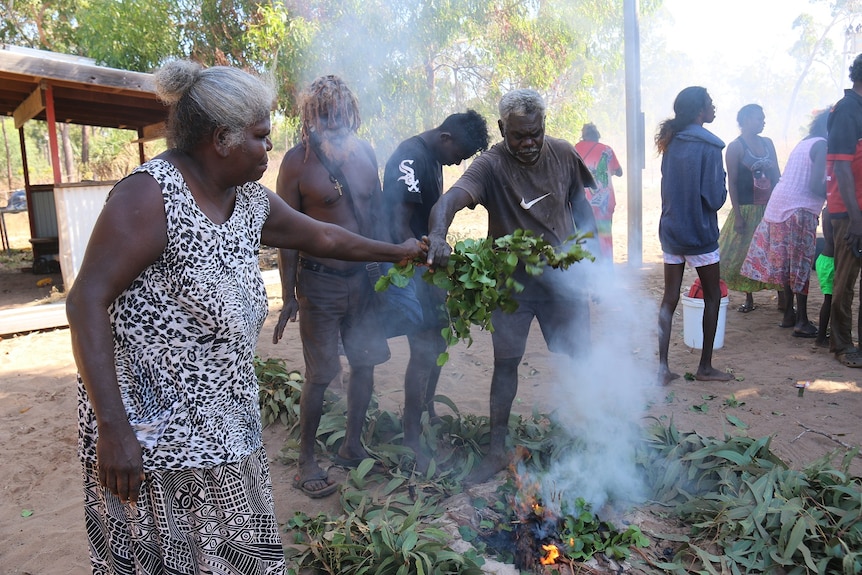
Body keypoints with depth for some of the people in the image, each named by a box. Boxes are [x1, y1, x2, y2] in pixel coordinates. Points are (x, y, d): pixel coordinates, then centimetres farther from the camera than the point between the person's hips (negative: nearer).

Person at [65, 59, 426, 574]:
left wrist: (396, 251, 30)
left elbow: (323, 236, 20)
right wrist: (113, 430, -25)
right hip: (153, 436, -7)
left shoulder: (251, 202, 7)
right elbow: (86, 303, -20)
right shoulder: (150, 195, -17)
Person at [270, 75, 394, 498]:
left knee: (365, 363, 13)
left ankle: (352, 447, 33)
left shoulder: (365, 152, 6)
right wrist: (288, 296, -9)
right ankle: (306, 462, 20)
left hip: (362, 277, 6)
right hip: (319, 283, -6)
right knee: (319, 375, 1)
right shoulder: (298, 161, -9)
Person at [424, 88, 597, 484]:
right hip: (512, 279, -3)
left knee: (577, 356, 10)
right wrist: (438, 236, -56)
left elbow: (579, 204, 11)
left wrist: (594, 253, 7)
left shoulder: (563, 154, -3)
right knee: (506, 363, 2)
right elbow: (449, 200, -35)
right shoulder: (490, 165, -17)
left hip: (563, 275, 3)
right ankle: (497, 450, 16)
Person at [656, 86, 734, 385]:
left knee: (669, 298, 6)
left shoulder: (671, 144, 7)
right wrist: (723, 179, 2)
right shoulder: (708, 147, -13)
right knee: (712, 296, 9)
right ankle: (705, 367, 16)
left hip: (670, 231, 6)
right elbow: (716, 198, -14)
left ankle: (662, 367, 7)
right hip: (699, 234, -6)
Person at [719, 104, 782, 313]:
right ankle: (749, 300, 17)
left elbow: (777, 176, 12)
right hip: (747, 210, -5)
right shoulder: (735, 147, -6)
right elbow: (732, 182, -10)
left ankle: (783, 299, 15)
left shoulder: (767, 143, 10)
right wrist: (737, 215, -13)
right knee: (744, 254, 3)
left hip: (770, 208, 5)